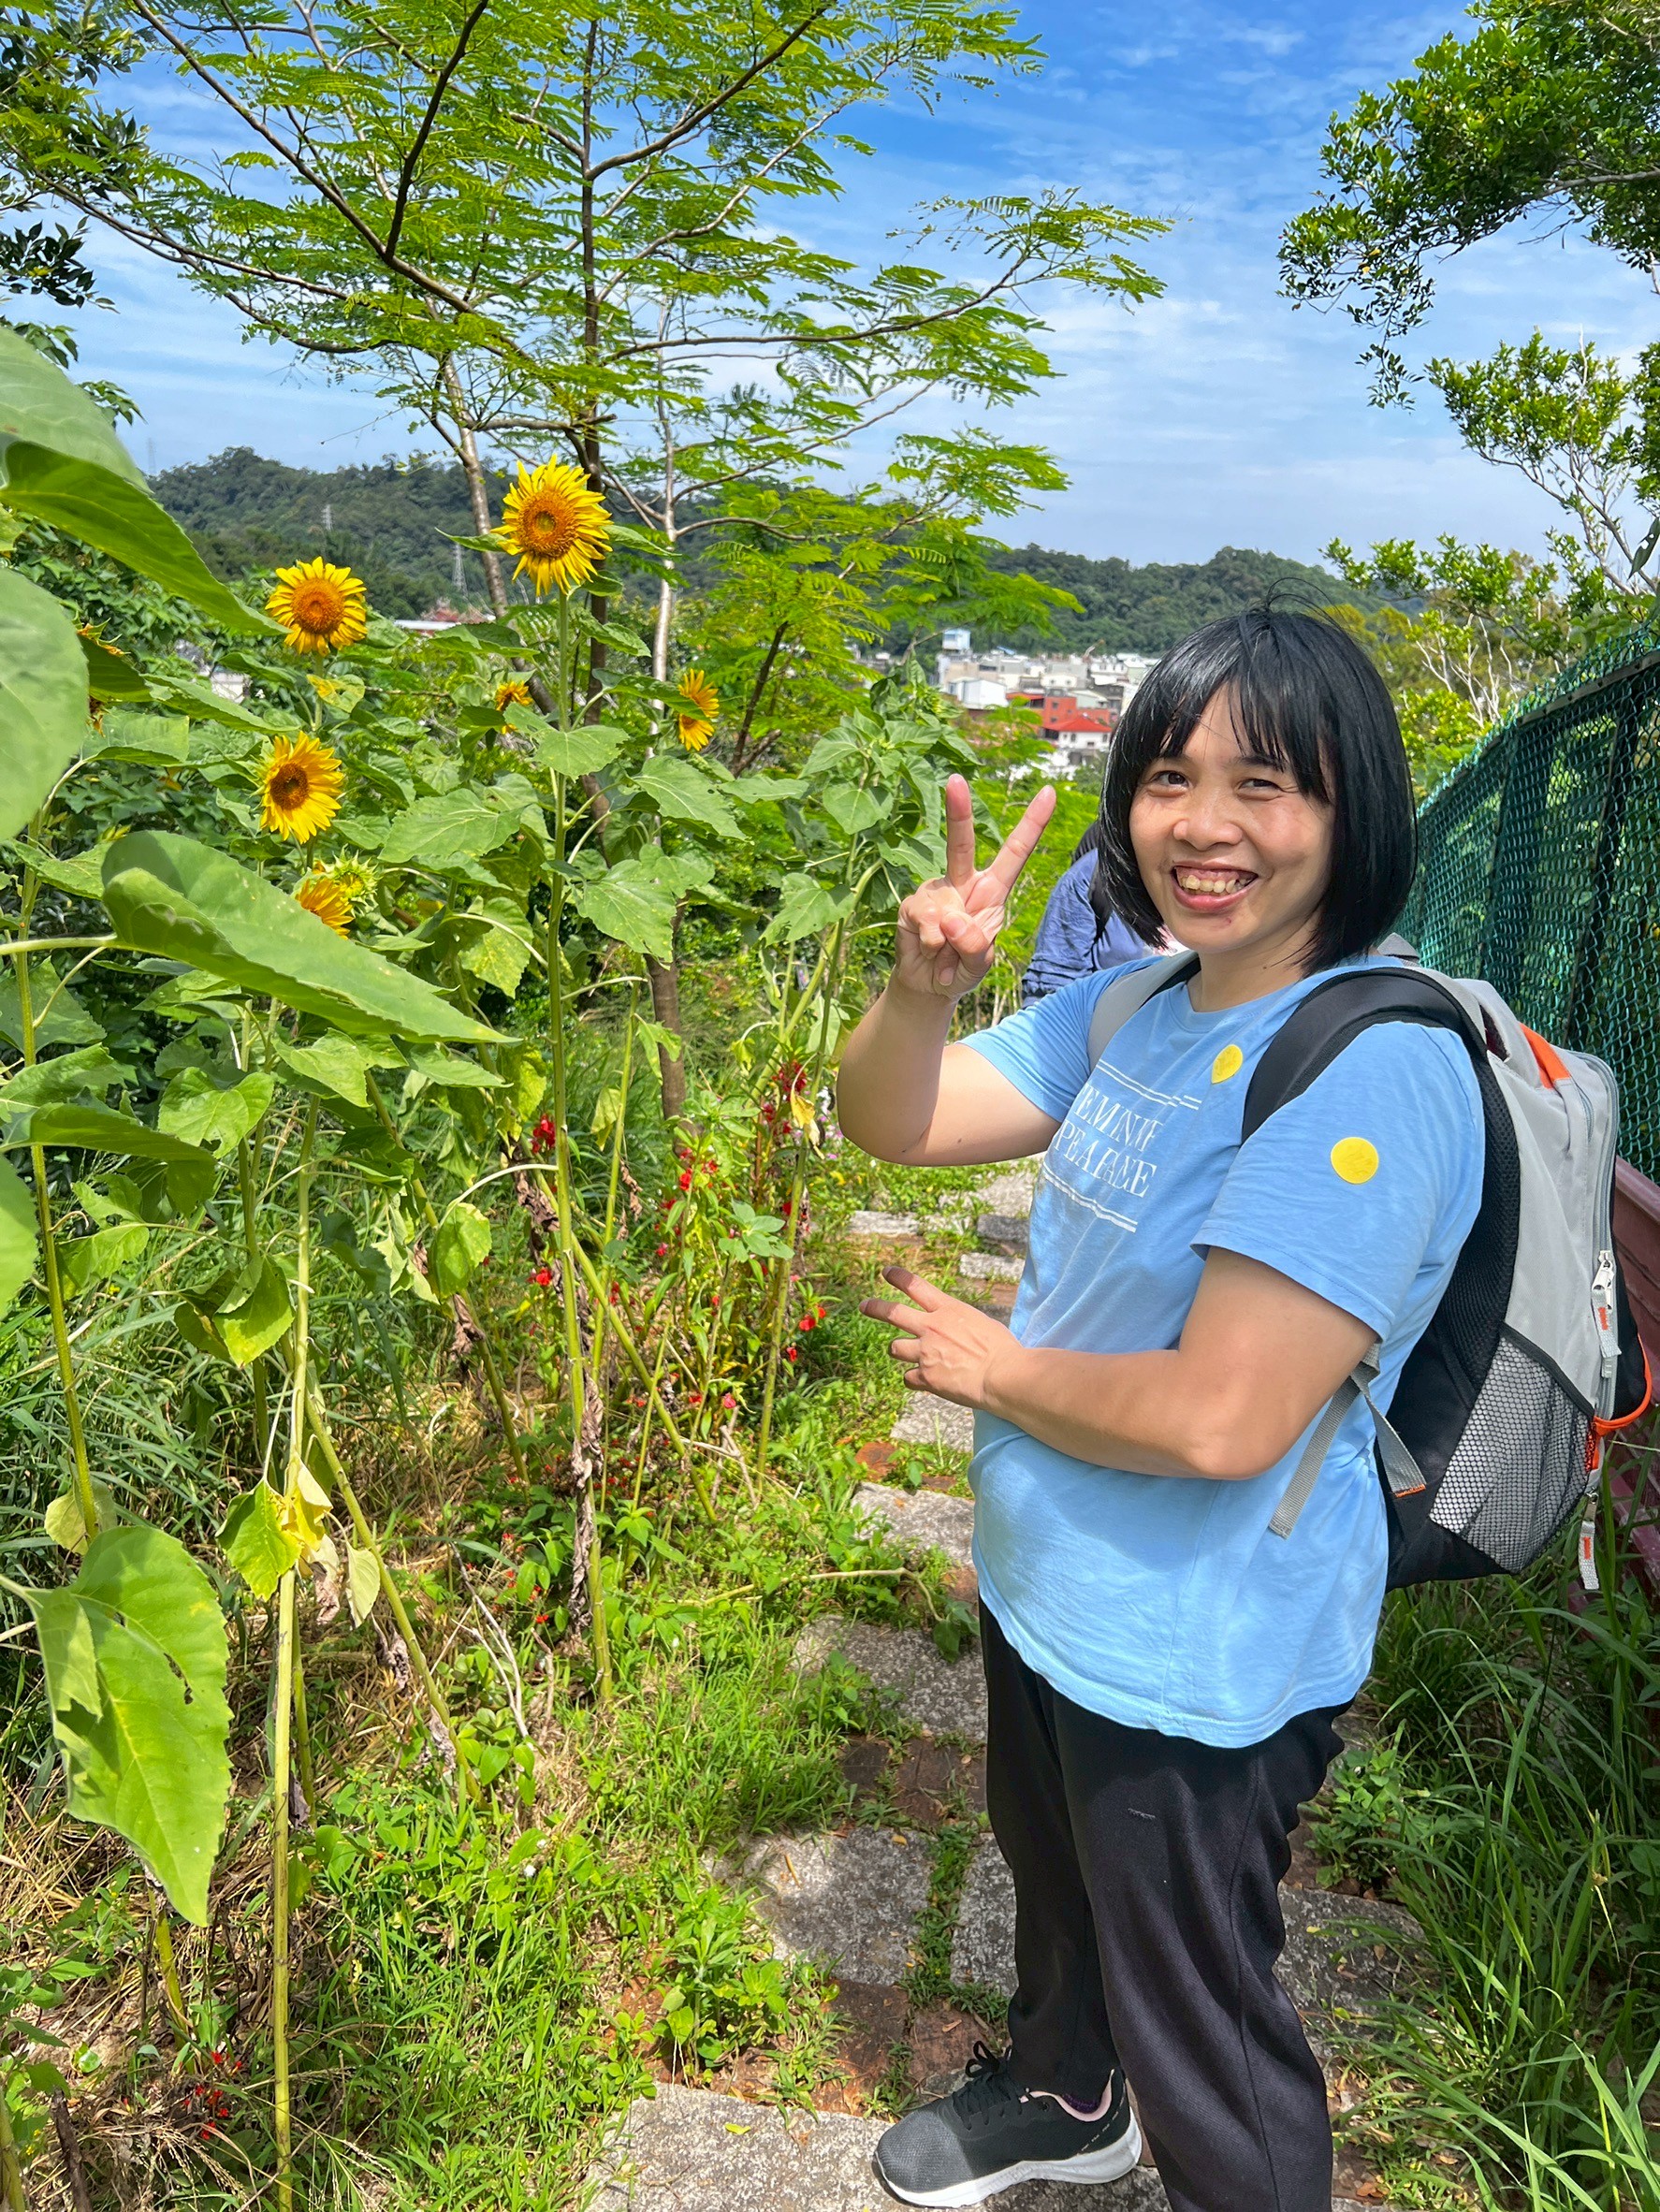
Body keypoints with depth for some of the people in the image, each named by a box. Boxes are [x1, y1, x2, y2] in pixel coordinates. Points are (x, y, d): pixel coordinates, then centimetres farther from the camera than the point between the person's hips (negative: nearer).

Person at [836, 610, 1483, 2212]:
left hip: (1197, 1656, -9)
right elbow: (889, 1123, 0)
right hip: (1046, 1586, 9)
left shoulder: (1373, 1072, -29)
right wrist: (925, 982, -21)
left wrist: (988, 1364, -17)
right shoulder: (1135, 1010, -2)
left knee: (1198, 2033, 15)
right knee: (1053, 1877, 34)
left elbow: (1221, 1418, -33)